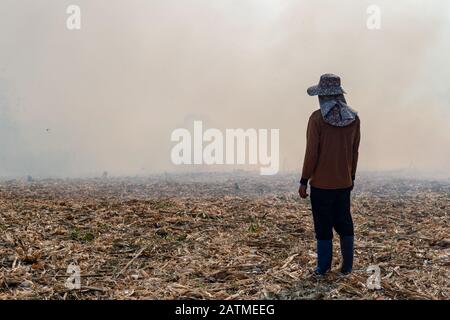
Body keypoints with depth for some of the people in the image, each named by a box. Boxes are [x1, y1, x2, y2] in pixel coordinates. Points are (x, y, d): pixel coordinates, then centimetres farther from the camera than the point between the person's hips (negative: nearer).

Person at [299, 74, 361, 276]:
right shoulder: (353, 117, 2)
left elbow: (312, 152, -12)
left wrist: (304, 181, -6)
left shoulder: (317, 118, -12)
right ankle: (347, 266, 19)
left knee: (323, 225, 4)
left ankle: (323, 267, 11)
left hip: (321, 183, -4)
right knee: (344, 223, 14)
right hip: (344, 182, 5)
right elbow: (354, 151, 8)